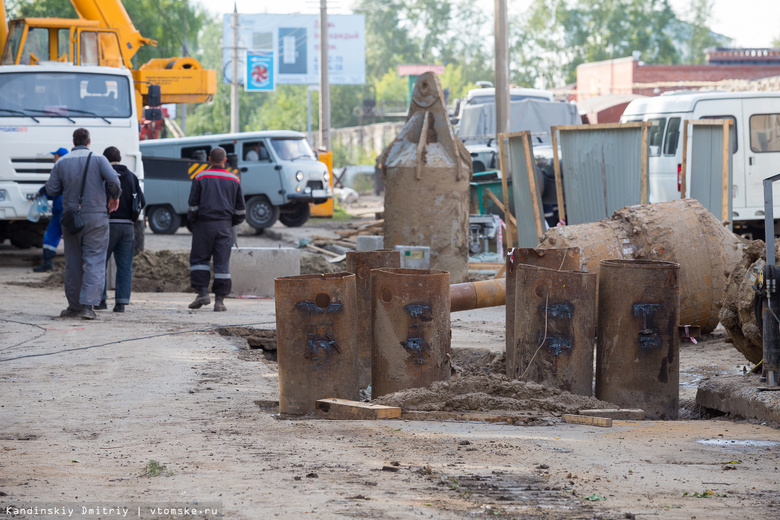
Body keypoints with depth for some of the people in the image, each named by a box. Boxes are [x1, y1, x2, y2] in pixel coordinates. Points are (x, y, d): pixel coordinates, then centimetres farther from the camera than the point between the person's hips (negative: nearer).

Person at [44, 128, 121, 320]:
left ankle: (74, 306, 15)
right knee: (94, 261, -2)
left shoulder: (61, 163, 3)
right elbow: (113, 180, -16)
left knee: (73, 263, 11)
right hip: (96, 217, -2)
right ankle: (88, 305, -13)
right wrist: (114, 196, 3)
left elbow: (51, 190, 1)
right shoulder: (98, 159, -5)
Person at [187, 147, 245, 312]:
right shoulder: (234, 180, 9)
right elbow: (240, 208, 12)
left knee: (199, 259, 7)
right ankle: (219, 300, -1)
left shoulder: (200, 178, 0)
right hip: (225, 227, 2)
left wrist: (192, 220, 12)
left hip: (204, 224, -2)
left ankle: (202, 292, -5)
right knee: (222, 263, 1)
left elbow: (193, 204, -3)